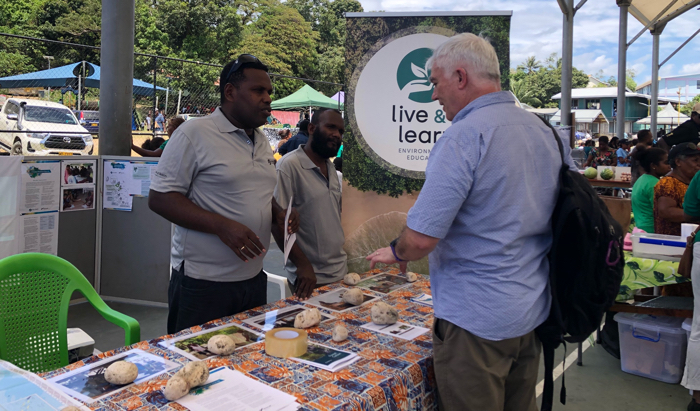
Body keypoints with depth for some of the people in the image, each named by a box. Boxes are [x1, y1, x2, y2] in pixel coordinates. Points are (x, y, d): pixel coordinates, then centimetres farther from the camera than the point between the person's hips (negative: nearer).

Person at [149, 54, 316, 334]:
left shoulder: (262, 142, 13)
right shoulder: (194, 134, -10)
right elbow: (159, 198, -14)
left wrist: (280, 214, 2)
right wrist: (223, 227, -23)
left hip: (253, 279, 7)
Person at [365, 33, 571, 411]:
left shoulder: (464, 136, -20)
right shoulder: (546, 132, 6)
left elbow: (422, 238, -24)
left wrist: (396, 252, -1)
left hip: (477, 318, -8)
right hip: (533, 311, 8)